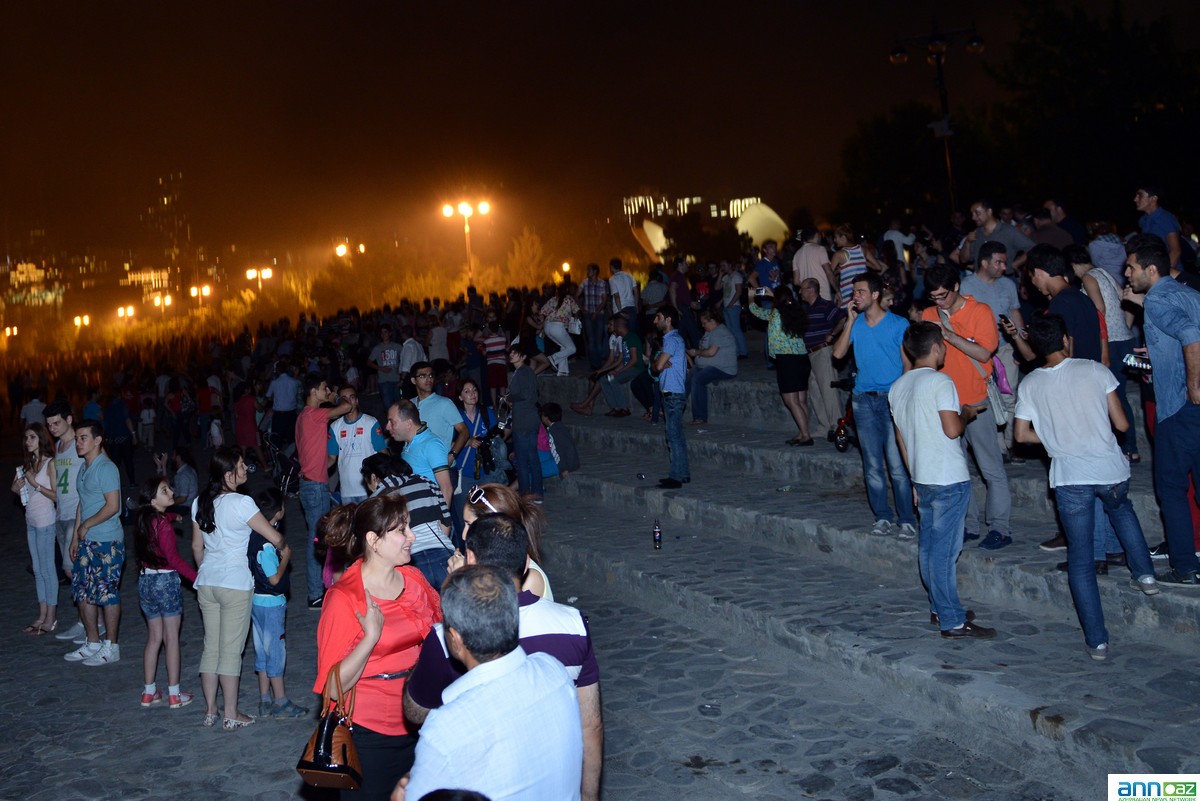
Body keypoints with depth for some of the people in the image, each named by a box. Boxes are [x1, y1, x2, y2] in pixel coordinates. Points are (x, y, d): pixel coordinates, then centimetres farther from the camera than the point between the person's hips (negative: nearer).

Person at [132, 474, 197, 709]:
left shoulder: (142, 519, 3)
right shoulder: (163, 525, -19)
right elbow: (175, 559, -22)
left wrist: (172, 516, 32)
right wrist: (198, 577, -20)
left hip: (145, 581, 7)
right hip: (166, 582, -7)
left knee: (154, 637, 17)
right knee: (172, 639, 2)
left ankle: (149, 692, 23)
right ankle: (174, 694, 8)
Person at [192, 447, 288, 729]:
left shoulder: (199, 503, 5)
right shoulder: (241, 503, -16)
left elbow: (197, 547, 13)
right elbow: (275, 538, -15)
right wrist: (283, 546, 8)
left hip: (206, 582, 6)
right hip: (235, 584, -6)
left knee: (210, 646, 14)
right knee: (231, 650, 2)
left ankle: (210, 711, 22)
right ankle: (231, 716, 11)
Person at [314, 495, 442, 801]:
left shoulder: (414, 579, 1)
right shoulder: (343, 599, -15)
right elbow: (334, 687, -17)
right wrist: (371, 637, -28)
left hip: (417, 725, 5)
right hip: (369, 734, -5)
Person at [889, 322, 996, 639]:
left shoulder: (897, 387, 12)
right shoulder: (940, 381, -13)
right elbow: (952, 429, -19)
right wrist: (967, 414, 2)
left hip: (922, 479, 8)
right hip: (949, 480, -8)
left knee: (929, 546, 14)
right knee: (945, 549, -5)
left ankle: (940, 609, 25)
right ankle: (953, 622, 0)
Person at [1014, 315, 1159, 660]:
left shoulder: (1030, 384, 2)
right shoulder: (1095, 370, -2)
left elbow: (1022, 434, 7)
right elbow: (1122, 424, 2)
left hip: (1070, 478, -1)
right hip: (1110, 470, 1)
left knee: (1080, 560, 8)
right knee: (1121, 508, 38)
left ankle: (1097, 641, 10)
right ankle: (1144, 573, 30)